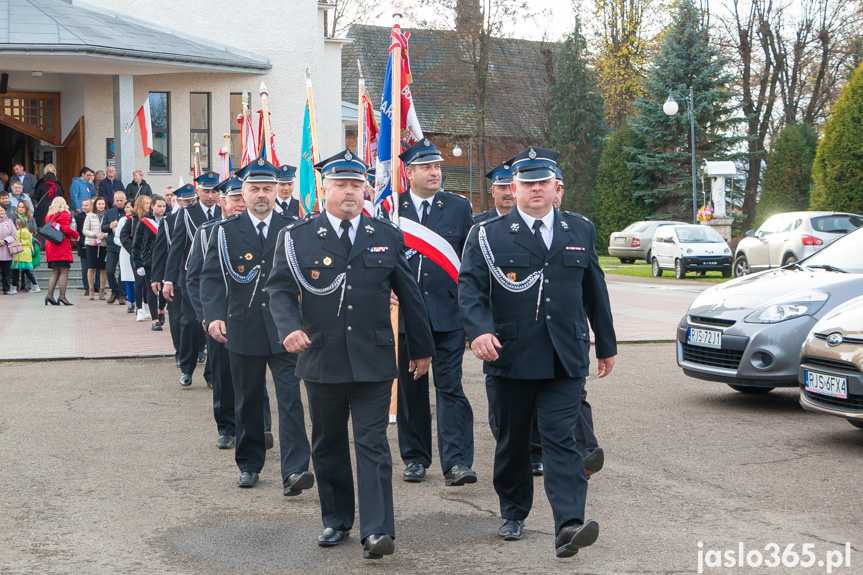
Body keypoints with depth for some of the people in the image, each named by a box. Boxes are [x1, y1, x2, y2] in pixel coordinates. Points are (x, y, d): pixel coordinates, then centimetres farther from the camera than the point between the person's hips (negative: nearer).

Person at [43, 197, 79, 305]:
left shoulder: (48, 216, 16)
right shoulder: (64, 214, -5)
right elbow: (66, 229, -14)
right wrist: (76, 235, 1)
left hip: (50, 246, 7)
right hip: (62, 246, -7)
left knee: (55, 272, 11)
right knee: (64, 271, -6)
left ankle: (49, 295, 2)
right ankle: (62, 296, -10)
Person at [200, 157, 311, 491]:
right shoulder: (225, 232, 5)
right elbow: (211, 277, -2)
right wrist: (214, 315, -18)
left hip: (284, 331, -1)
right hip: (243, 331, 1)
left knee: (291, 400, -8)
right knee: (247, 402, 12)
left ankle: (294, 471, -9)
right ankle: (249, 465, 26)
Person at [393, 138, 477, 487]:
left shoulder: (459, 207, 6)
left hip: (448, 314, -1)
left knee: (450, 386, -6)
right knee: (411, 389, 10)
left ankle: (457, 463, -7)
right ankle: (415, 458, 22)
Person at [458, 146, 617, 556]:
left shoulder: (581, 231, 12)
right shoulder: (488, 235, 2)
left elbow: (595, 291, 17)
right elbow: (470, 287, -7)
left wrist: (606, 345, 21)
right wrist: (479, 330, -25)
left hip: (565, 360, 1)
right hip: (510, 357, 0)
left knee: (561, 438, -9)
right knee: (512, 439, 12)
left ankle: (568, 526, -16)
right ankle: (513, 513, 30)